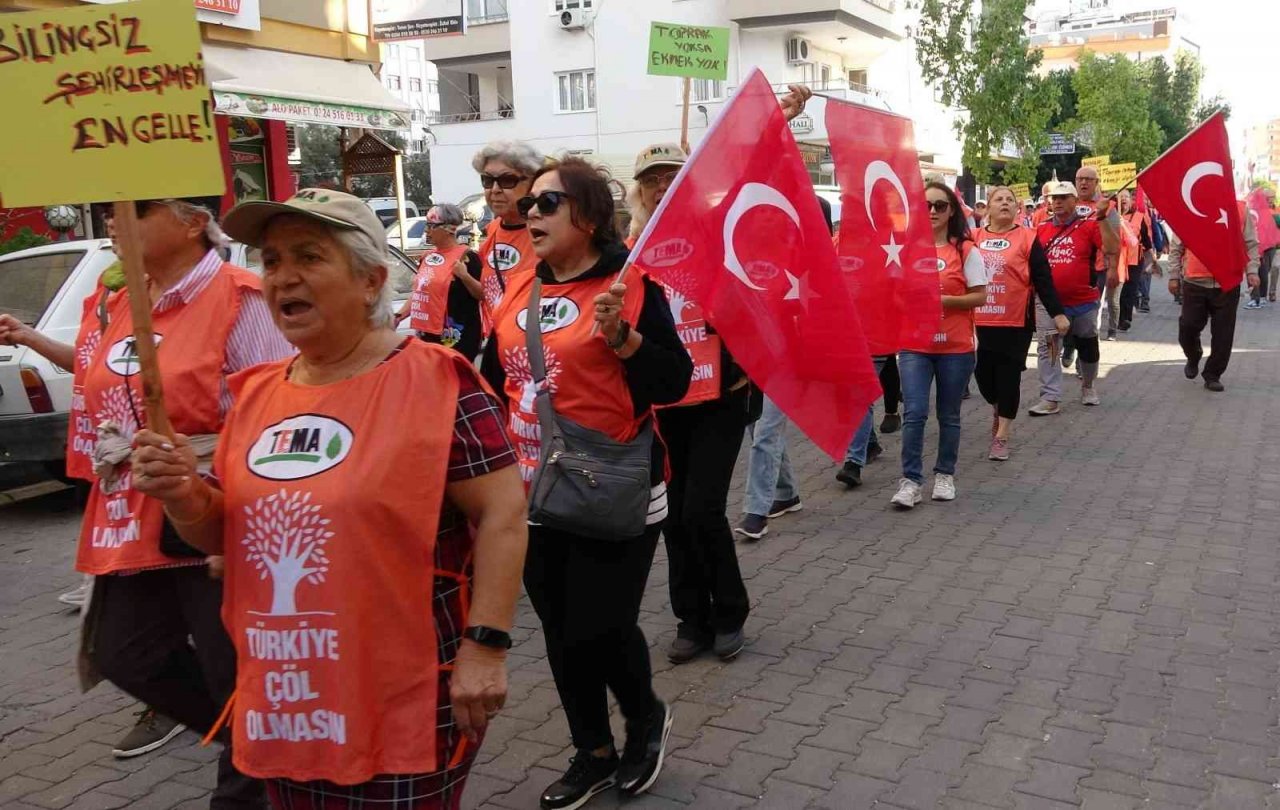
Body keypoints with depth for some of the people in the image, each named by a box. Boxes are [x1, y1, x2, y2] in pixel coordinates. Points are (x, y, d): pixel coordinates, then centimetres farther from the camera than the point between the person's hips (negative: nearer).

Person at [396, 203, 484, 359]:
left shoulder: (466, 257, -8)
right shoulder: (427, 256, 14)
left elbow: (483, 294, -9)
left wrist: (465, 276, -23)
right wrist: (399, 316, 16)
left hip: (457, 338, -8)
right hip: (427, 334, 8)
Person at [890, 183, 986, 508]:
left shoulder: (966, 250, -3)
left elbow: (980, 296, -5)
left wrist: (943, 300, -17)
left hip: (955, 346, -1)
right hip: (914, 344, 1)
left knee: (949, 416, 10)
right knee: (914, 412, -8)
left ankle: (945, 475, 24)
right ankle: (911, 480, -2)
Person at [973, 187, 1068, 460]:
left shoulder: (1027, 238, 0)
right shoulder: (974, 238, 6)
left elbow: (1043, 279, -1)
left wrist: (1057, 313, -5)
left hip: (1015, 322, -2)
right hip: (979, 322, 3)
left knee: (1008, 376, 1)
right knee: (983, 373, 8)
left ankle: (1001, 437, 11)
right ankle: (998, 409, 41)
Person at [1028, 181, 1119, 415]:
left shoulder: (1089, 225, -6)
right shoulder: (1042, 229, 5)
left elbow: (1112, 249, -18)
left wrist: (1102, 219, -24)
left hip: (1083, 301, -2)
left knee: (1087, 347, 15)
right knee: (1047, 349, -4)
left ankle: (1088, 386, 37)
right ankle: (1050, 398, -1)